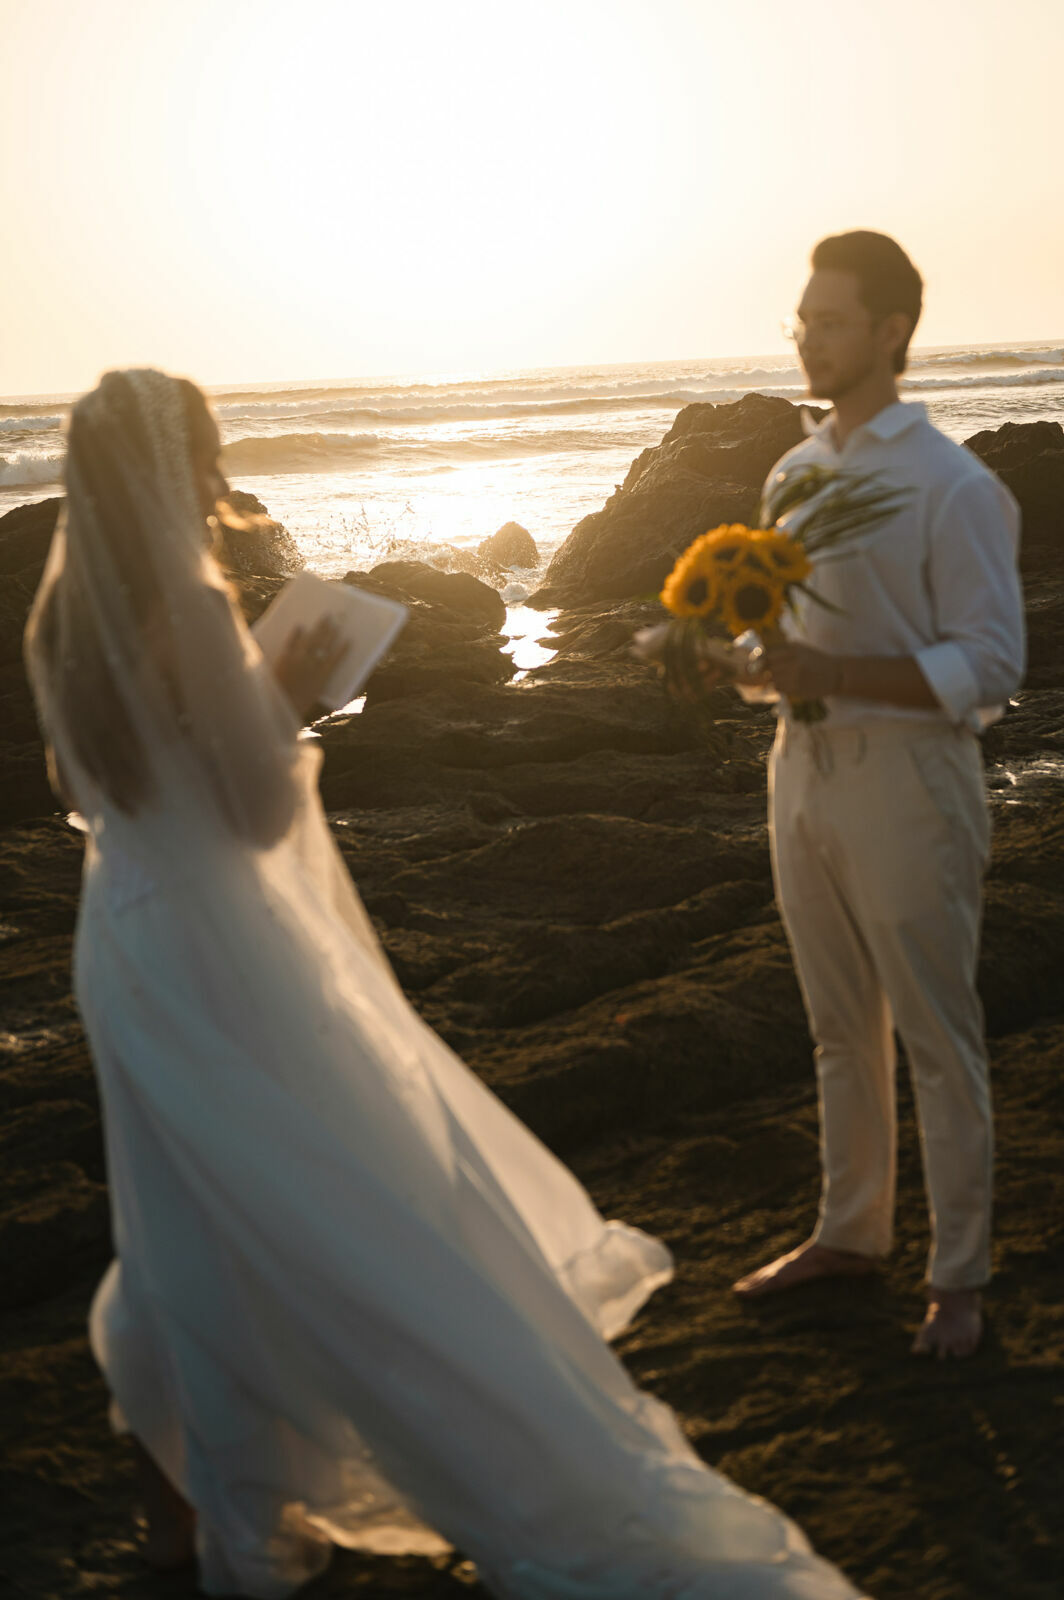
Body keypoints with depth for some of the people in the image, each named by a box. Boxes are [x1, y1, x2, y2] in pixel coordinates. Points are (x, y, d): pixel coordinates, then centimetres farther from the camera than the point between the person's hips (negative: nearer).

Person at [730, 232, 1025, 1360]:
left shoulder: (953, 488, -13)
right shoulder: (793, 474, 10)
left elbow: (989, 668, -17)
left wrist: (833, 673, -25)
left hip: (905, 779, -7)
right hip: (805, 767, 7)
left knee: (936, 1040, 2)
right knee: (840, 1030, 17)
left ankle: (958, 1278, 14)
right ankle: (848, 1233, 32)